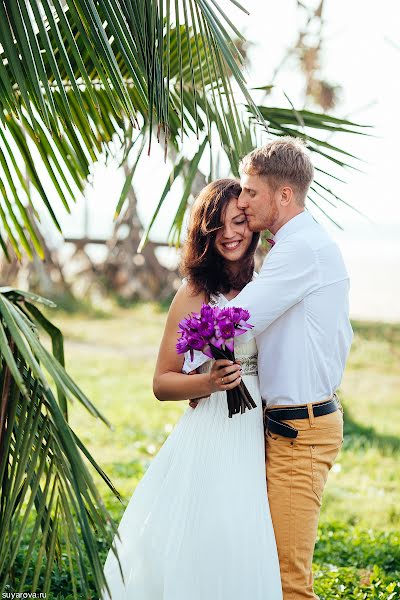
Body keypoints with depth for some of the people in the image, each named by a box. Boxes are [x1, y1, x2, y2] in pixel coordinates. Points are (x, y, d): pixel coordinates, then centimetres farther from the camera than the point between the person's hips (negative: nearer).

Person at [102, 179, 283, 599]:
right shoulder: (195, 294, -5)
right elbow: (162, 383, -4)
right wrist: (209, 382, -19)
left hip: (260, 437, 4)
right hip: (212, 437, -4)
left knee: (247, 550, 7)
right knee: (202, 547, -3)